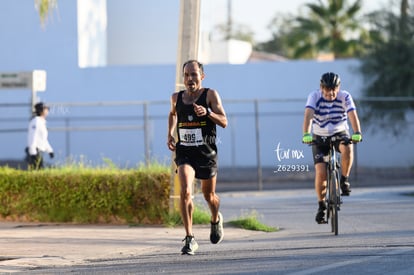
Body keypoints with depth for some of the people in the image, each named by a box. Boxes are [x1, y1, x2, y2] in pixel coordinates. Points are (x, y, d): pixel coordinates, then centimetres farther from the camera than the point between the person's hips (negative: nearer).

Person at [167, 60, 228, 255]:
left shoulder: (210, 95, -4)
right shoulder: (177, 98, 5)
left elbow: (224, 122, -10)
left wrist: (207, 112, -26)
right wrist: (170, 134, 14)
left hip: (206, 153, -1)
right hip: (184, 153, 1)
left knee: (209, 195, 14)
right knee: (185, 191, -21)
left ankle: (216, 220, 49)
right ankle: (189, 238, -18)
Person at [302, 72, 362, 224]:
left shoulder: (345, 97, -15)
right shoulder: (314, 96, -17)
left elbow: (352, 115, -28)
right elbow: (308, 115, -32)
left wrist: (357, 133, -46)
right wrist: (306, 135, -49)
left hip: (340, 134, 0)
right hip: (319, 137, 0)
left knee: (347, 148, -35)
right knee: (320, 173, -14)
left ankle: (344, 180, -12)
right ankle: (321, 205, 4)